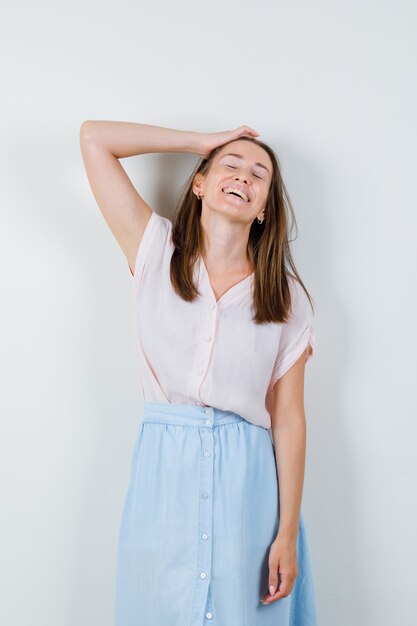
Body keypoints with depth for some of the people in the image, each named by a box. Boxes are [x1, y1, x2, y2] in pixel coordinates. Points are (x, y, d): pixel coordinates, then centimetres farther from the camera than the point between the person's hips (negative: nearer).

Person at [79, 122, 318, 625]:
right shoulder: (157, 252, 4)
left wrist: (288, 532, -4)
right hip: (163, 470, 0)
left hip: (247, 476, 1)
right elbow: (94, 137, 1)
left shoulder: (287, 298, 4)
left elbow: (288, 418, -1)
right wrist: (202, 142, 6)